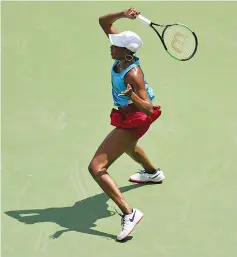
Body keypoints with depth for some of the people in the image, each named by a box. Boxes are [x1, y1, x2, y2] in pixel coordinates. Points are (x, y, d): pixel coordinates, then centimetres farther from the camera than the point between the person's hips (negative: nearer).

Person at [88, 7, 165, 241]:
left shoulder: (132, 74, -32)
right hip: (128, 117, 10)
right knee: (126, 143, 42)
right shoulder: (123, 55, -12)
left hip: (132, 121, -10)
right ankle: (153, 173, 68)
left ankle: (129, 213, -22)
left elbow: (149, 109, -36)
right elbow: (103, 22, -6)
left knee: (96, 168, -15)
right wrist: (121, 14, -24)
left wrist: (132, 96, -53)